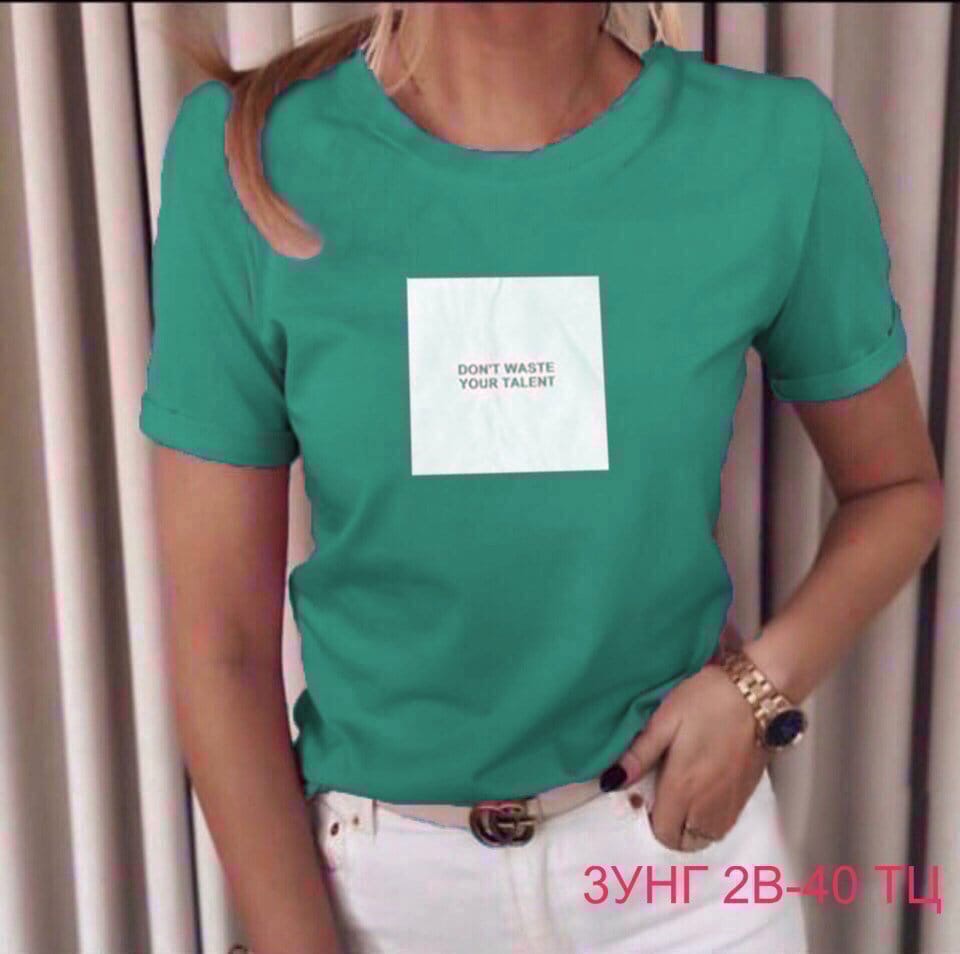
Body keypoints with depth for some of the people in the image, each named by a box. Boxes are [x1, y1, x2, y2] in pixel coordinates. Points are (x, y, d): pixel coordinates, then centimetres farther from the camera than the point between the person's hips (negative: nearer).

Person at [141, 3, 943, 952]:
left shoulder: (777, 149, -13)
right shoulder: (244, 153, -16)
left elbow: (897, 486, 2)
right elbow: (218, 638, -12)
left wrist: (767, 683, -13)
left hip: (683, 840, 1)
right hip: (374, 859, 0)